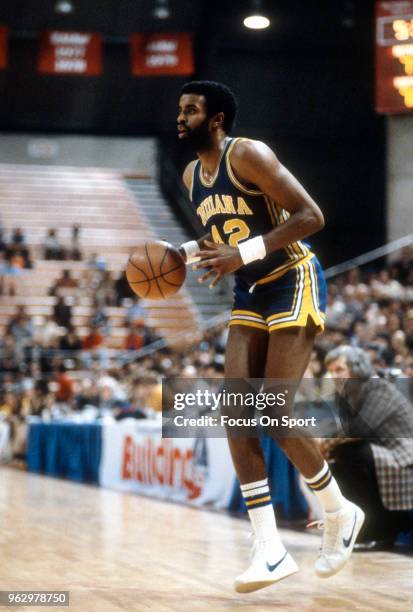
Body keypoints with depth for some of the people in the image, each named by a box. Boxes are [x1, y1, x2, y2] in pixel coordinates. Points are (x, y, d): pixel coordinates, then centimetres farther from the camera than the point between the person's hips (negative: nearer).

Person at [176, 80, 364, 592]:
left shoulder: (248, 155, -17)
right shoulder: (193, 175, 9)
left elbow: (311, 216, -22)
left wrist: (243, 254, -28)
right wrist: (183, 253, 4)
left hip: (293, 283, -8)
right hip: (250, 295, 8)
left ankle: (340, 513, 13)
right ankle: (270, 551, -4)